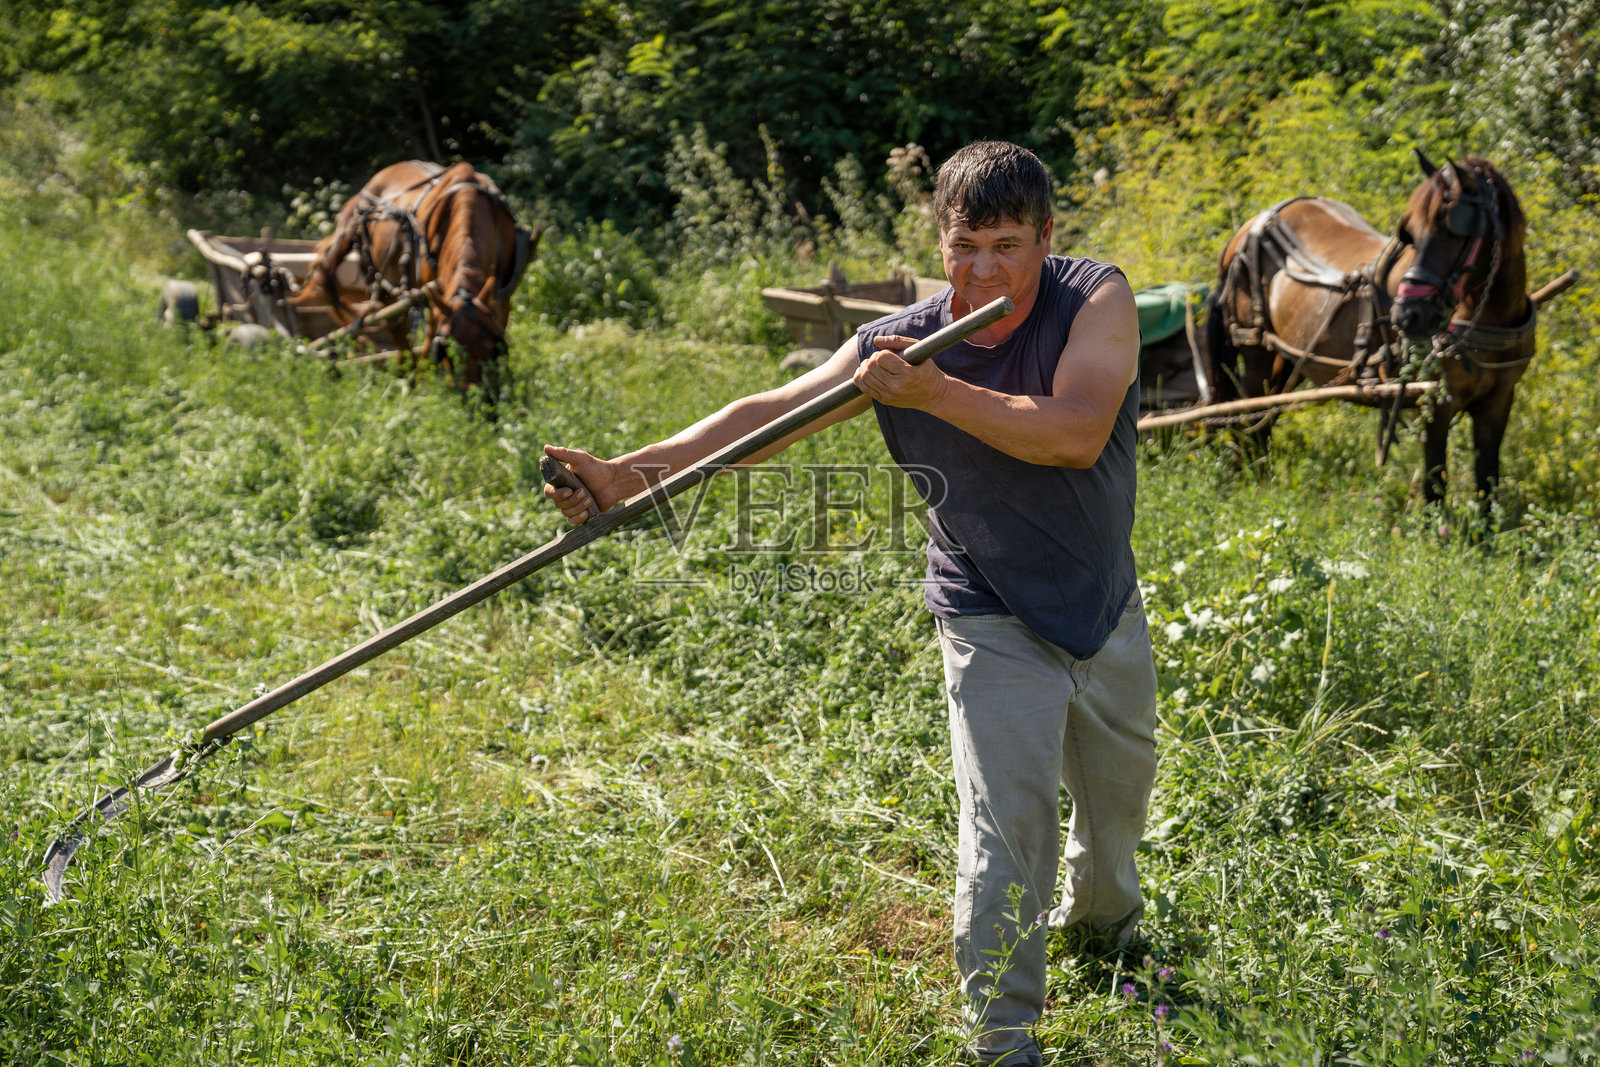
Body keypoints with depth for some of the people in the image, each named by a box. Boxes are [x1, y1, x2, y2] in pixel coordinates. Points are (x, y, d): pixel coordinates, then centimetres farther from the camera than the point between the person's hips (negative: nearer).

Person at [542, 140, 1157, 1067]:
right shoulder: (900, 344, -15)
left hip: (1109, 608, 3)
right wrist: (626, 475, -32)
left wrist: (935, 393, -38)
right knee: (1008, 831, -11)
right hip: (997, 623, -2)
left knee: (1120, 789, 25)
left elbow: (1077, 434, -33)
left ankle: (1104, 924, 57)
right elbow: (769, 414, -21)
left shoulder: (1098, 301, -18)